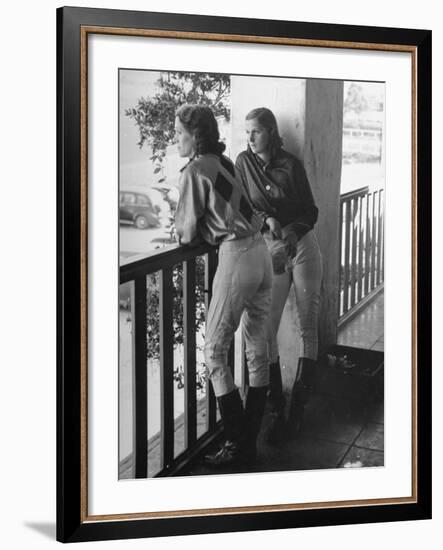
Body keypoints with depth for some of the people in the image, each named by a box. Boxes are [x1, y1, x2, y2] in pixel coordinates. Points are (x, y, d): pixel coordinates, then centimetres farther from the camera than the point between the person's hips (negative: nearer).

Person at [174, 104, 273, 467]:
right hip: (260, 250, 9)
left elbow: (187, 233, -5)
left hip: (236, 257, -9)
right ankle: (250, 440, 21)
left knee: (214, 352, 0)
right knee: (257, 349, 11)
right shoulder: (225, 163, 15)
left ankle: (238, 445, 2)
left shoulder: (195, 171, -9)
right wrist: (203, 231, 18)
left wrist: (184, 233, 14)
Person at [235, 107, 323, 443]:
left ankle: (299, 405, 9)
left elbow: (311, 211, 0)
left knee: (307, 325, 0)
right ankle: (277, 409, 1)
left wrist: (293, 229, -17)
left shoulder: (291, 164, -2)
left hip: (303, 246, -1)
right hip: (269, 251, 1)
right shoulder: (244, 162, 2)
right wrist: (266, 219, -15)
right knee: (266, 330, -7)